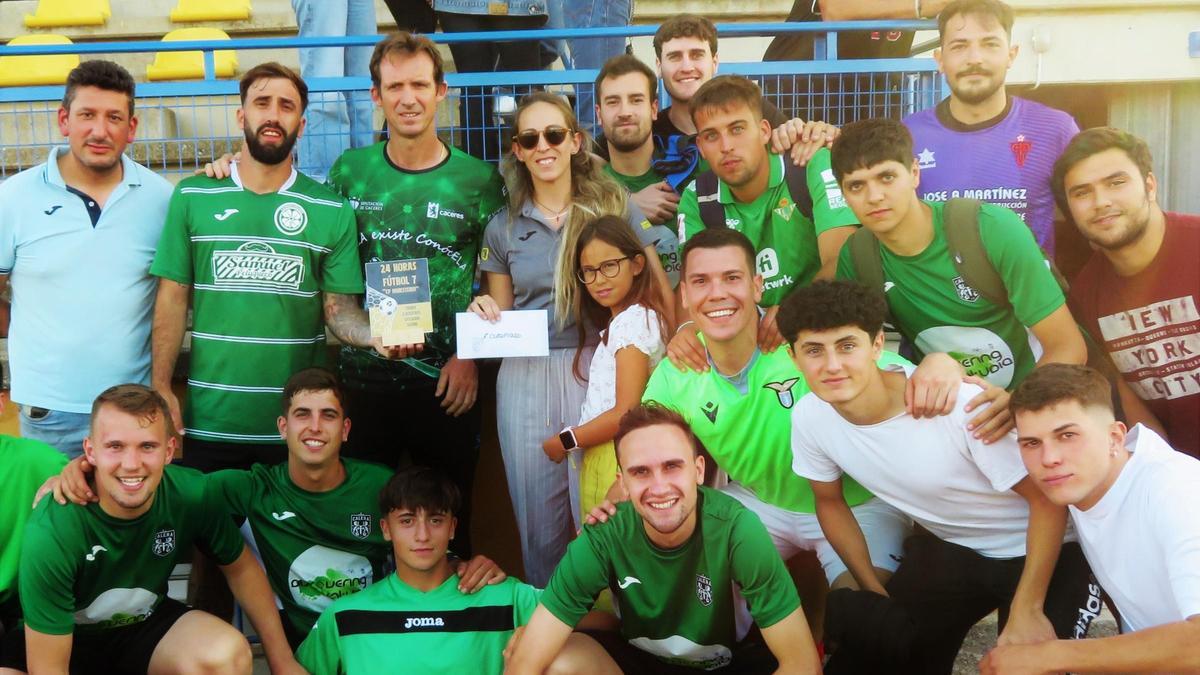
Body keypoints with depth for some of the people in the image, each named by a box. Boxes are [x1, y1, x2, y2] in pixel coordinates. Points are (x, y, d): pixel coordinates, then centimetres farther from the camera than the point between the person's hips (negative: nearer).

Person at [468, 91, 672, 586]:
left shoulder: (615, 208, 3)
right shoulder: (503, 228, 11)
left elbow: (660, 291, 1)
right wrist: (483, 313, -4)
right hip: (526, 378, 2)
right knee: (539, 521, 7)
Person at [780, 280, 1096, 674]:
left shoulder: (960, 403, -34)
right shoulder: (809, 418, -18)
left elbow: (1047, 500, -23)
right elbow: (830, 502, 2)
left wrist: (1027, 610, -24)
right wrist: (875, 592, 3)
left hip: (1039, 546, -4)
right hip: (944, 546, 5)